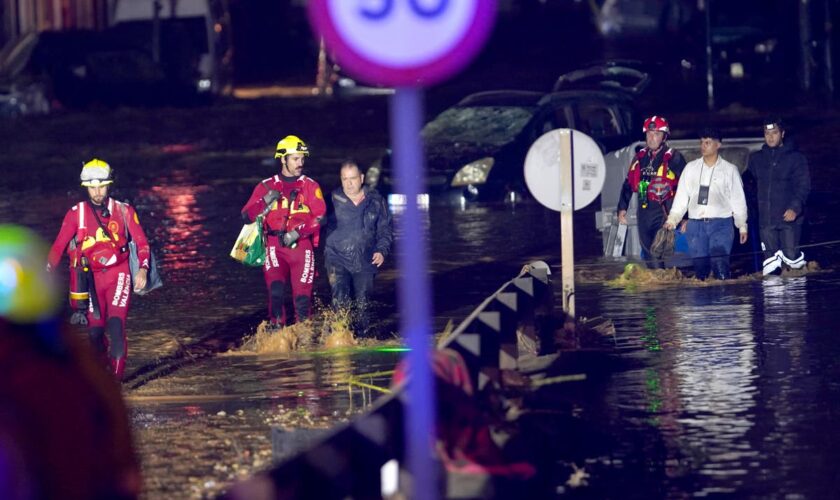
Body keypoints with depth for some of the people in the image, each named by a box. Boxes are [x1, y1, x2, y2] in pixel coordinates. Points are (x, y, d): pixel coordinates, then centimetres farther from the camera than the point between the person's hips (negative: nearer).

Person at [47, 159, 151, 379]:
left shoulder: (124, 211, 2)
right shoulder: (76, 213, 2)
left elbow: (141, 242, 2)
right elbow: (59, 245, 1)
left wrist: (143, 269, -14)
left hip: (118, 274, -1)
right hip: (92, 278, 1)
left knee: (116, 323, -20)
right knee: (95, 331, -2)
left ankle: (117, 375, -16)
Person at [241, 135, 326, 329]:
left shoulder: (310, 186, 7)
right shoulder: (266, 186, 11)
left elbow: (319, 215, -4)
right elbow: (247, 215, 8)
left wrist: (297, 232, -15)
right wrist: (265, 202, -8)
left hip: (301, 246, 0)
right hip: (275, 247, 0)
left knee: (302, 296, -5)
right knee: (276, 289, -22)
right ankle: (276, 330, -12)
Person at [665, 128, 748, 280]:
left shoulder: (730, 170, 6)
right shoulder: (691, 168, 13)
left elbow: (738, 199, 9)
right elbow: (681, 196, 12)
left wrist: (742, 226, 5)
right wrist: (672, 219, 0)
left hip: (721, 223, -3)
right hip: (695, 224, 3)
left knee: (720, 266, -17)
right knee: (700, 267, -1)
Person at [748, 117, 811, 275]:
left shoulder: (796, 158, 0)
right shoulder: (756, 159, 11)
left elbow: (803, 186, -6)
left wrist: (795, 207, -21)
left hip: (789, 217, -3)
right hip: (765, 220, 3)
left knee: (792, 258, -1)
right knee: (771, 261, -2)